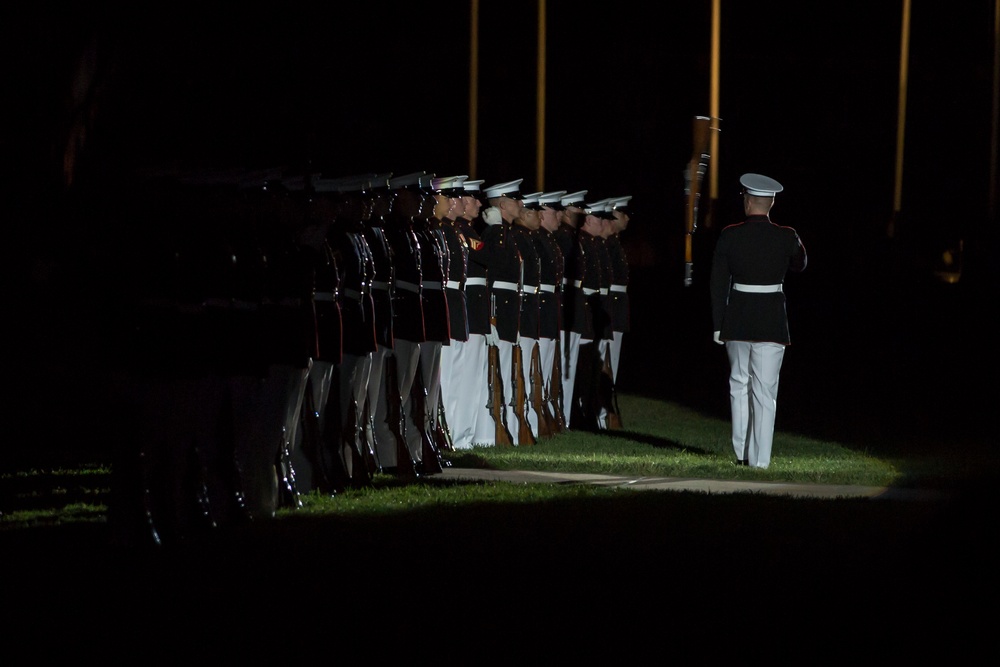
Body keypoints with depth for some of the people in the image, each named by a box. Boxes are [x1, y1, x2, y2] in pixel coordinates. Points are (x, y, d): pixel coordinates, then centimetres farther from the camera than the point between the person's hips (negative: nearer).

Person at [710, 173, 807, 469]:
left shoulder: (729, 236, -6)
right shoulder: (786, 237, -7)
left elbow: (717, 283, -2)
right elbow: (800, 265, 15)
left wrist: (718, 325, 5)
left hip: (737, 319, 1)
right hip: (772, 321, -1)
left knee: (739, 385, 17)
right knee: (765, 390, 2)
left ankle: (741, 452, 19)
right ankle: (759, 458, 0)